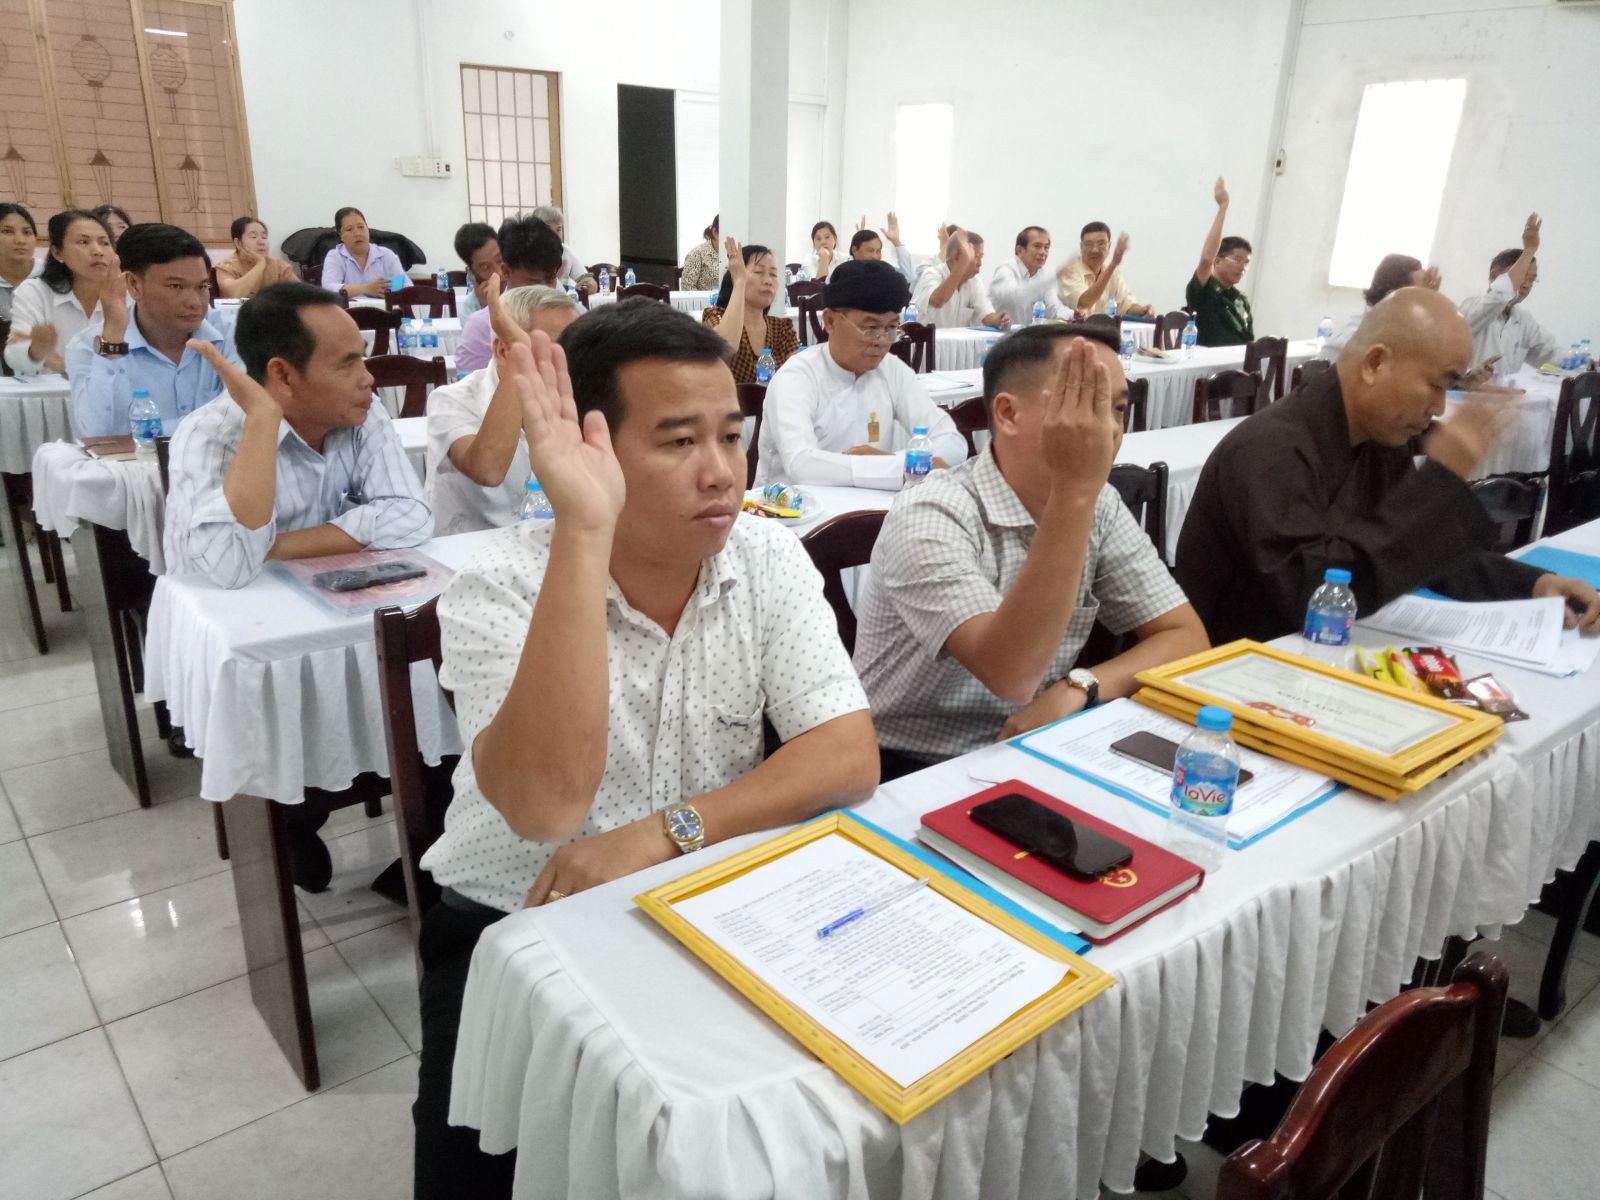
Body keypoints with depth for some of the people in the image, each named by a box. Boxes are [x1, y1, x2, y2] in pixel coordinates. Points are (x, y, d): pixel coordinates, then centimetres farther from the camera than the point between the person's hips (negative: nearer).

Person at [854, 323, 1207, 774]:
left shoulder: (1100, 506, 0)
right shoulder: (930, 519, -21)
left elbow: (1186, 639, -1)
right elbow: (1010, 677, -32)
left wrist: (1078, 688, -19)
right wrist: (1073, 489, -35)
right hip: (916, 776, -5)